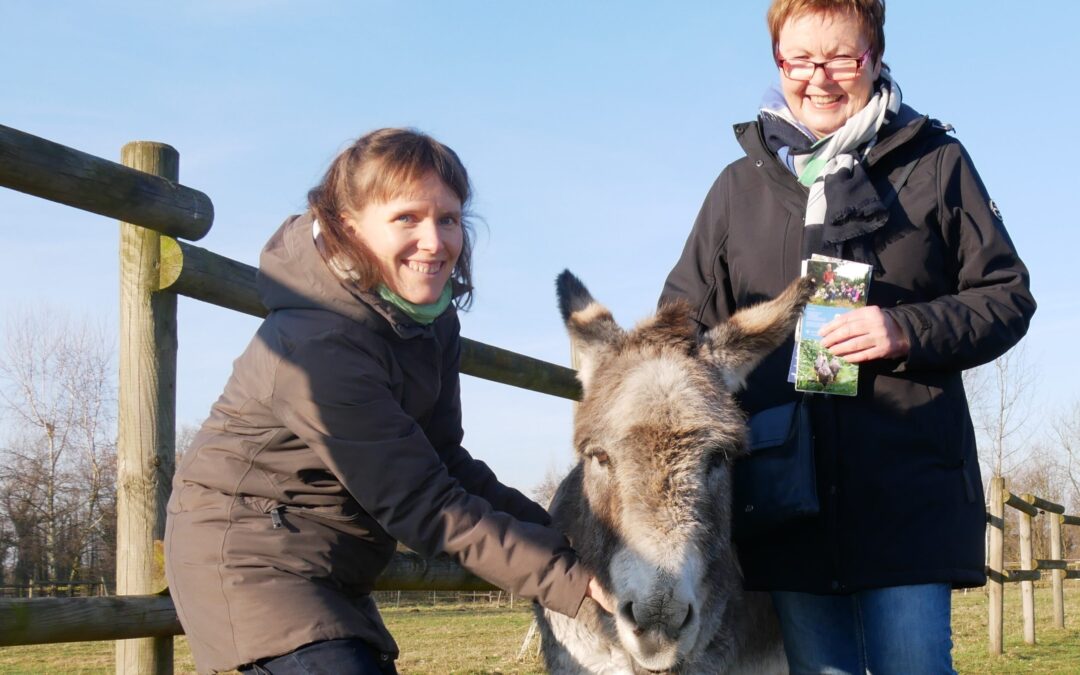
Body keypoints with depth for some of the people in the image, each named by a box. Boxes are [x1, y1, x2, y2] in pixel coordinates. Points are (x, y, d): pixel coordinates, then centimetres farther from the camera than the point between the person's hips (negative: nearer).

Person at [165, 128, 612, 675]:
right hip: (247, 550, -9)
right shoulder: (318, 347, -29)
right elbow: (423, 506, -27)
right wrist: (575, 579, -28)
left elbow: (443, 457, 3)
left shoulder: (431, 316, -1)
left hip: (332, 569, 9)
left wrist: (553, 532, -8)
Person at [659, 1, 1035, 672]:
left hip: (907, 486, -2)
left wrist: (908, 332, -13)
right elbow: (686, 314, 15)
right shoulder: (742, 184, 13)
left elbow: (1007, 296, 5)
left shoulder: (936, 163, 6)